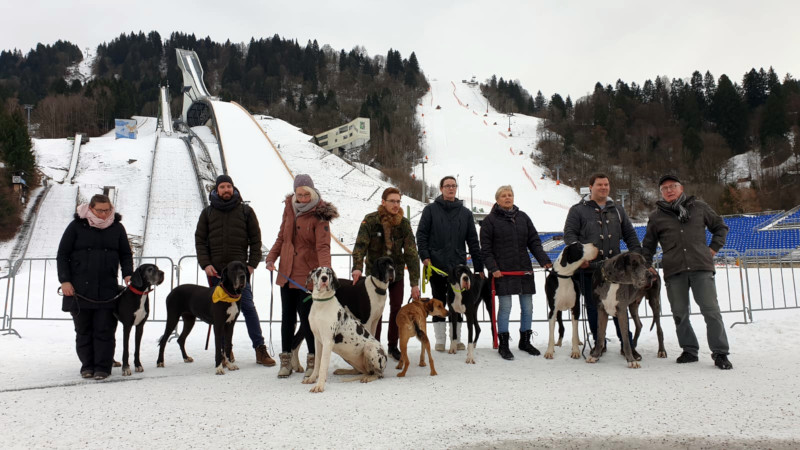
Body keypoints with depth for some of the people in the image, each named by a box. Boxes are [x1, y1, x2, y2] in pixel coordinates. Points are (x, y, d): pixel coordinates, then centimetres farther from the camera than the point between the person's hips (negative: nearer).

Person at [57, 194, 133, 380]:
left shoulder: (117, 227, 7)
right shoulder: (76, 226, 2)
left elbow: (126, 254, 14)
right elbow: (62, 255, 3)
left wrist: (128, 273, -2)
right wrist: (65, 280, -5)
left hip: (107, 290, 0)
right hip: (79, 290, 0)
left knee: (105, 330, -1)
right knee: (84, 330, 8)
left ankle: (102, 367, 5)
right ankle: (87, 365, 20)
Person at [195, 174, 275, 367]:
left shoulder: (246, 211, 7)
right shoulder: (207, 213, 11)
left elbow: (255, 239, 7)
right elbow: (200, 240, 10)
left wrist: (252, 264, -2)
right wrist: (205, 264, -3)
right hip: (215, 270, 2)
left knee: (248, 307, -5)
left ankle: (260, 349, 0)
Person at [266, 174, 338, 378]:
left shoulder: (319, 216, -12)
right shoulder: (289, 208, 6)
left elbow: (323, 246, -22)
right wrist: (271, 257, 1)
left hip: (307, 274, -6)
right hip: (286, 273, 6)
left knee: (307, 317, -2)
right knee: (287, 316, 12)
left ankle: (313, 361, 14)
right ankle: (286, 360, 24)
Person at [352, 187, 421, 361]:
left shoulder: (404, 223, -11)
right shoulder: (370, 220, -16)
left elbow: (411, 253, -13)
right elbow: (360, 244, -24)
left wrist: (414, 283, -17)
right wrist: (357, 267, -42)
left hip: (396, 272, 2)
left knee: (396, 308, 5)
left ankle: (393, 346, 19)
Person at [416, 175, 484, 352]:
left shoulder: (465, 213, 10)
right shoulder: (431, 210, 4)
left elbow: (473, 241, 10)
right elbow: (421, 235, 1)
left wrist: (479, 267, 7)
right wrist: (425, 256, -13)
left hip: (458, 266, 2)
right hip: (436, 265, -1)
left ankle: (456, 339, 14)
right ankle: (440, 340, 13)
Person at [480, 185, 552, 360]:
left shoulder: (523, 217, 12)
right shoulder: (490, 220, -1)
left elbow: (534, 241, 11)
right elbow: (486, 248, -3)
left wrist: (544, 260, -1)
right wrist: (493, 268, -13)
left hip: (524, 270, 5)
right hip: (503, 272, -4)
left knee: (527, 307, 8)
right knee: (505, 307, -2)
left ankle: (525, 341, 24)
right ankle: (503, 345, 9)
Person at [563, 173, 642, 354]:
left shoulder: (617, 210, 17)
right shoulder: (578, 210, 4)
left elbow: (630, 234, 20)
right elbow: (569, 234, -3)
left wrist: (637, 255, 9)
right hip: (589, 268, -3)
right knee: (593, 307, 6)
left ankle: (627, 344, 14)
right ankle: (599, 343, 18)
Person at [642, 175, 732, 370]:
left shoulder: (699, 207, 10)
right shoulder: (656, 216, 11)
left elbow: (720, 227, 21)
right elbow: (648, 244, 21)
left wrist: (714, 248, 9)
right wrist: (647, 265, 12)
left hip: (701, 267, -1)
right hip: (674, 271, 1)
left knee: (711, 310, -5)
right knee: (680, 313, 4)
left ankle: (720, 353, 3)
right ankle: (690, 350, 17)